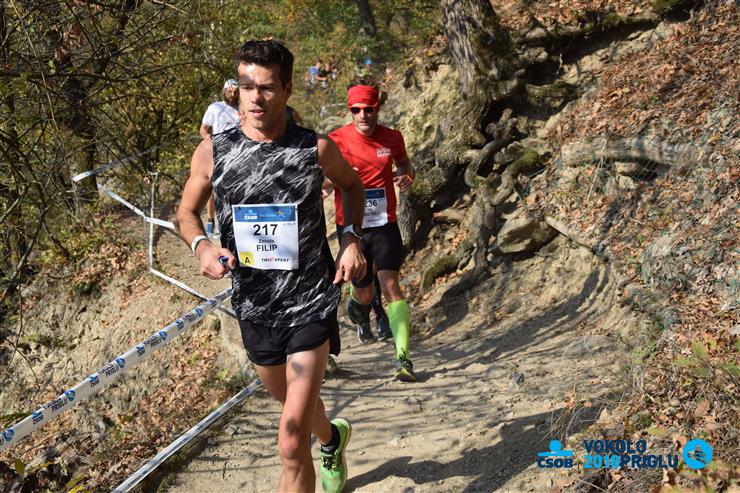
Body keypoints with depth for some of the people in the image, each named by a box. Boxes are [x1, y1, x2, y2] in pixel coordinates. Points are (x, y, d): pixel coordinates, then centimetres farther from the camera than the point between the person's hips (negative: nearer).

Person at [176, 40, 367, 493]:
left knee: (291, 443, -11)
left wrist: (352, 238, -4)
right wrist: (202, 246, -14)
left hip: (311, 304, -3)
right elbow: (187, 212, 8)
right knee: (296, 402, 28)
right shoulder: (213, 151, -6)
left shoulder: (316, 148, -9)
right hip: (254, 307, 3)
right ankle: (332, 438, 61)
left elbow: (353, 185, 12)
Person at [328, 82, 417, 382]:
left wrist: (406, 177, -4)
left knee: (390, 285, -14)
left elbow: (404, 163, 20)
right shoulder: (337, 140, -7)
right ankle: (358, 307, 51)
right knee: (365, 292, 11)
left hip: (384, 225, 0)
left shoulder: (392, 138, 0)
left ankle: (403, 357, -13)